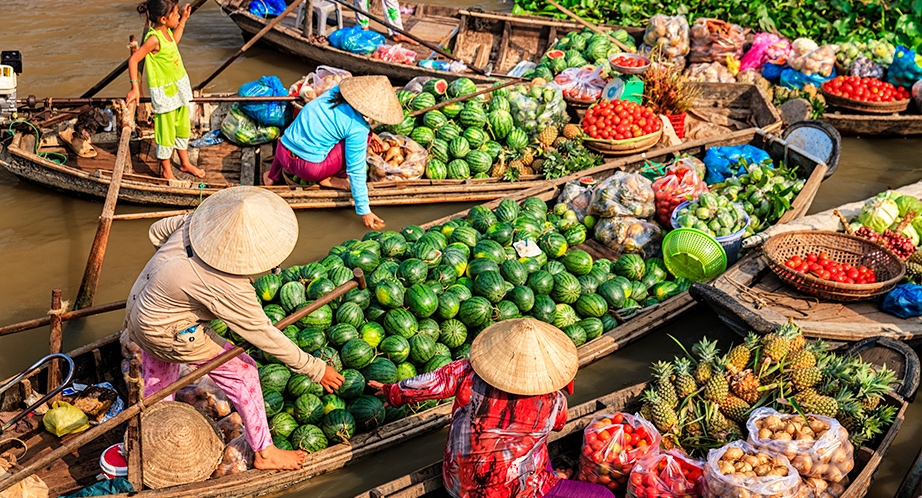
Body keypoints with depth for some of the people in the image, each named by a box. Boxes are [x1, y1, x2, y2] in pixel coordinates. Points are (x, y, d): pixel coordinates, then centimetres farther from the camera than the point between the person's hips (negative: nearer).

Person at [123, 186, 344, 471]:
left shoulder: (199, 220, -17)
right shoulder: (227, 288, -35)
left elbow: (157, 231, 2)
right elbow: (263, 334, -26)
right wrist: (315, 369, -18)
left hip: (141, 307, 8)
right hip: (169, 335, -8)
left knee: (159, 386, 27)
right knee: (242, 373, 3)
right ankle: (264, 453, 17)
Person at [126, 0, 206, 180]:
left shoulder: (166, 31, 0)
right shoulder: (154, 39, -26)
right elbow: (133, 59, -24)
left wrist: (183, 20, 19)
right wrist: (135, 88, -26)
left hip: (179, 86, 9)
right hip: (164, 92, -9)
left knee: (183, 127, 21)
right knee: (166, 132, 6)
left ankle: (185, 163, 39)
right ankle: (166, 171, 22)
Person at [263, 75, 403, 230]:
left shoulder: (336, 91, -1)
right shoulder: (358, 129, -19)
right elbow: (356, 171, -15)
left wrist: (369, 134, 17)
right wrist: (364, 211, -9)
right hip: (309, 168, -7)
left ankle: (273, 175, 41)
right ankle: (331, 180, 4)